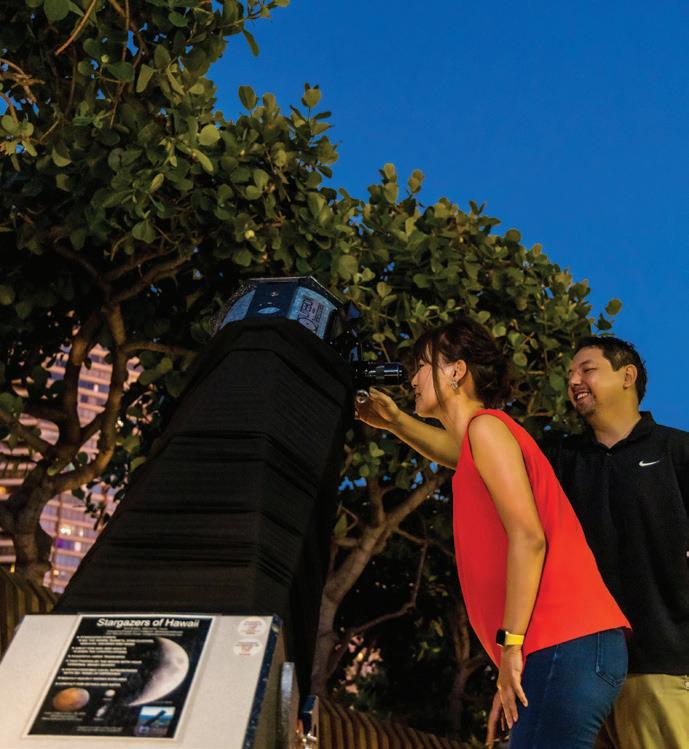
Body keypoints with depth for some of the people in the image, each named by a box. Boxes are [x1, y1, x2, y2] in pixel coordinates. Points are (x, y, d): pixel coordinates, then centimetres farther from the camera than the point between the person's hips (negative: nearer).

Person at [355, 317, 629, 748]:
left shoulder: (487, 425, -4)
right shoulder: (484, 437, 24)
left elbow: (528, 536, -14)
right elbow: (456, 450, 50)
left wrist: (511, 644, -15)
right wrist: (394, 421, 38)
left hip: (567, 646, -10)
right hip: (566, 648, 10)